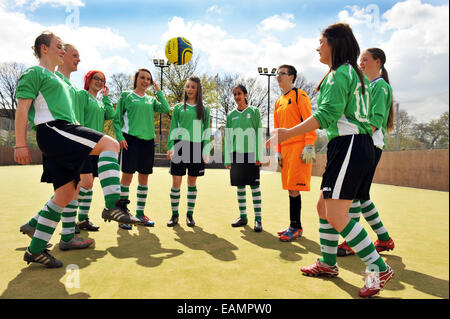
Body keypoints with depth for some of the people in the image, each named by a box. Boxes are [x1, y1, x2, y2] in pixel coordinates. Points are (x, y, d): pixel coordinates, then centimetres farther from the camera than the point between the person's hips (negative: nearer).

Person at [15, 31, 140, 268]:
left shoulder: (57, 77, 30)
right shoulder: (34, 73, 3)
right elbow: (22, 108, -6)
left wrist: (80, 130, 25)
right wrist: (20, 144, -14)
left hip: (63, 131, 10)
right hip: (51, 130, -9)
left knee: (66, 194, 7)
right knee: (110, 144, -24)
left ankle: (35, 250, 15)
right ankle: (113, 205, -33)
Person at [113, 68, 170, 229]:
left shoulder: (151, 99, 17)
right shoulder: (126, 95, 7)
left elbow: (166, 109, -1)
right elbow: (117, 118, 2)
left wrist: (158, 91, 6)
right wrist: (120, 137, -10)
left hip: (148, 140, 4)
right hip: (131, 139, -4)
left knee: (144, 177, 6)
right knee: (127, 175, -5)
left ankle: (140, 213, 16)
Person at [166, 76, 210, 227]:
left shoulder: (204, 109, 11)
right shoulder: (178, 108, 10)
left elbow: (206, 131, 8)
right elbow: (173, 129, 8)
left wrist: (206, 151, -1)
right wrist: (170, 147, -3)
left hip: (196, 147, 0)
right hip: (180, 146, 0)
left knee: (192, 182, 7)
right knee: (176, 182, -2)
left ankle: (190, 215, 18)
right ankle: (174, 214, 12)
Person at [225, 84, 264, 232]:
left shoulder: (254, 111, 4)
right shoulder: (231, 115, 12)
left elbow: (259, 134, 0)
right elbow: (227, 138, 11)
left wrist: (259, 156, -8)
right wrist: (227, 159, 5)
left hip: (251, 153, -3)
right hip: (236, 154, 3)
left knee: (254, 185, -3)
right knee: (240, 186, 7)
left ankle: (258, 219, 1)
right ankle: (243, 217, 17)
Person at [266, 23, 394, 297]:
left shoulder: (341, 72, -9)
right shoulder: (354, 73, 22)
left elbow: (327, 114, -20)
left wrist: (288, 133, -20)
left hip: (350, 145, -10)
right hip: (349, 145, 10)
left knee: (336, 214, -11)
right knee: (324, 206, 14)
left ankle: (379, 269, 1)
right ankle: (328, 263, 26)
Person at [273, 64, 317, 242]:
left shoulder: (300, 95, 0)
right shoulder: (279, 102, 21)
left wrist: (309, 147, -17)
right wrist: (277, 151, 13)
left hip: (299, 146, -7)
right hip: (285, 148, 7)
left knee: (294, 188, -10)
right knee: (290, 188, 9)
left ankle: (295, 227, -1)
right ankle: (295, 226, 17)